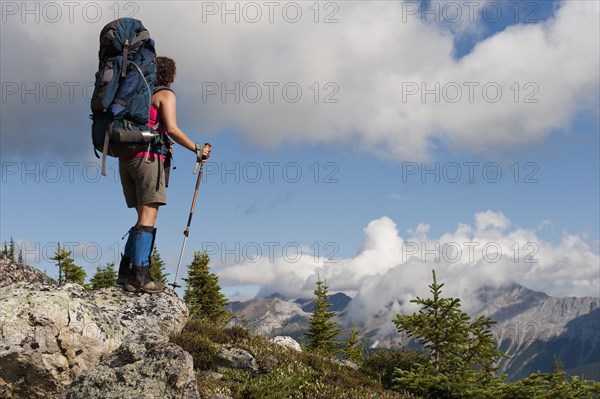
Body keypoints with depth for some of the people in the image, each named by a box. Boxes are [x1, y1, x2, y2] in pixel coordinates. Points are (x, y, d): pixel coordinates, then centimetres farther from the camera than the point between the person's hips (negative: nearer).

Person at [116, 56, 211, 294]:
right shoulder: (165, 95, 2)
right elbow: (171, 129, -12)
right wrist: (197, 150, -5)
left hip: (126, 159, 7)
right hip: (149, 157, -7)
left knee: (144, 218, 10)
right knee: (148, 218, -11)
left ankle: (126, 271, 1)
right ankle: (139, 276, -19)